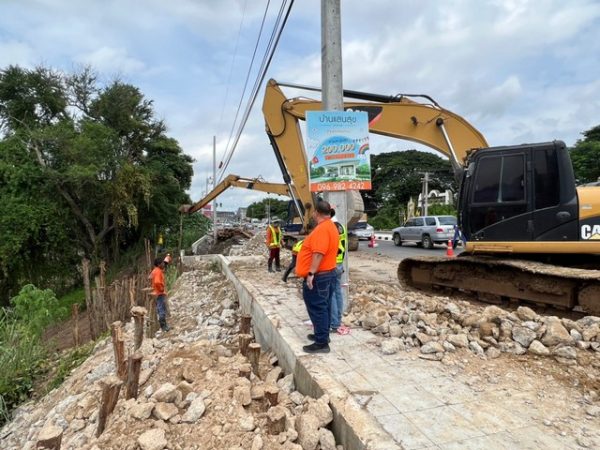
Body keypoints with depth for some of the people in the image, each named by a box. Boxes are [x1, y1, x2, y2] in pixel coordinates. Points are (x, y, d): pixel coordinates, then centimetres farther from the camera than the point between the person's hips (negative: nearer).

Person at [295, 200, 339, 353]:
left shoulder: (322, 229, -20)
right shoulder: (331, 226, 13)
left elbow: (318, 253, -28)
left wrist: (311, 273, -27)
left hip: (318, 275, -11)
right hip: (328, 272, 11)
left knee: (317, 308, -5)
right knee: (323, 306, 17)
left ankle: (322, 343, 0)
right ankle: (323, 335, 29)